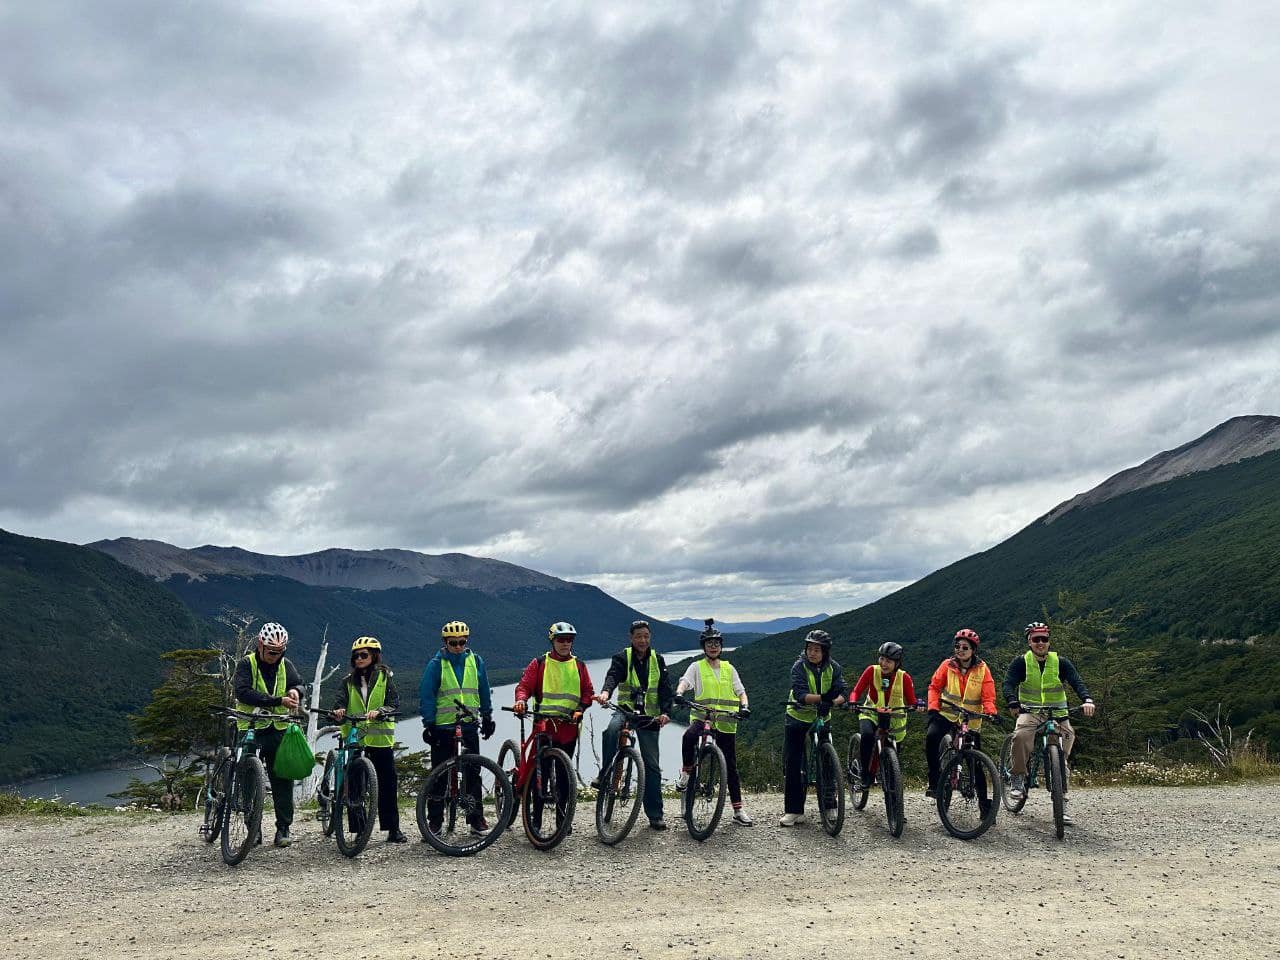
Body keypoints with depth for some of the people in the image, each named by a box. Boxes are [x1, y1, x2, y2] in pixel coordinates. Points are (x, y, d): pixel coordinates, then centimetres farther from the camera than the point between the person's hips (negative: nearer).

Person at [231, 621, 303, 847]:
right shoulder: (246, 664, -6)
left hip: (278, 730, 3)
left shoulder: (285, 665, 8)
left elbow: (297, 684, 5)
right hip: (250, 730, -3)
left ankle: (283, 828, 4)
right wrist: (278, 701, -26)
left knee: (283, 779, -2)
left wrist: (295, 690, -21)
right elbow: (243, 692, -20)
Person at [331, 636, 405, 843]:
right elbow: (339, 700, -3)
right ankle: (359, 831, 9)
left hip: (381, 739, -2)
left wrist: (379, 712, -24)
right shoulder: (349, 681, 12)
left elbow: (395, 704, -4)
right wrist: (338, 711, -26)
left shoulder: (384, 677, 6)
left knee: (388, 785, 1)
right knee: (354, 786, 0)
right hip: (354, 739, 2)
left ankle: (393, 830, 8)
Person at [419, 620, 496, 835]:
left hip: (469, 726, 2)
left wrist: (487, 717, 15)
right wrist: (428, 724, -7)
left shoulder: (475, 661, 6)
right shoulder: (436, 664, -3)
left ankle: (477, 819, 12)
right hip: (443, 726, -2)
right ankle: (434, 820, 12)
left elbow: (484, 691, 15)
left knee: (473, 773, 4)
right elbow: (426, 695, -3)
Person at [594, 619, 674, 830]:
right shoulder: (622, 658, 1)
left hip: (649, 717, 2)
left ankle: (655, 815, 8)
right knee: (611, 730, -38)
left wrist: (665, 712, -15)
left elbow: (665, 687, 2)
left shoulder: (657, 660, 9)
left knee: (652, 766, 2)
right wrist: (605, 692, -41)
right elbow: (613, 675, -18)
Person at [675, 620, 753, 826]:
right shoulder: (697, 667, 6)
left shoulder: (729, 668, 15)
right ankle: (686, 772, -12)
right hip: (702, 718, -3)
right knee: (689, 737, -37)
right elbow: (684, 682, -10)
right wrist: (679, 694, -32)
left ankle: (738, 810, 11)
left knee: (731, 766, 4)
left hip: (726, 723, 3)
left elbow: (740, 691, 13)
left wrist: (744, 706, -8)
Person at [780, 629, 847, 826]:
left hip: (822, 718, 2)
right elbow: (800, 694, -28)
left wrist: (830, 702, -37)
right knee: (792, 765, -2)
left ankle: (829, 807, 11)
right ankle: (793, 811, 5)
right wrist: (823, 697, -43)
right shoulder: (799, 666, -14)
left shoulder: (834, 668, -5)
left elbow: (841, 693, -15)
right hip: (797, 718, -2)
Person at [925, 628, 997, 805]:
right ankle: (934, 781, -17)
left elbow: (988, 696, -6)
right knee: (931, 737, -30)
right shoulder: (947, 665, -2)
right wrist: (933, 707, -13)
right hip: (946, 714, 0)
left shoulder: (982, 669, -3)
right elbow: (934, 687, 2)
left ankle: (983, 800, 17)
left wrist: (991, 712, -25)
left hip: (971, 719, 0)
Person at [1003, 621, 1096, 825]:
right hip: (1030, 712, -2)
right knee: (1021, 735, -33)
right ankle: (1017, 777, -14)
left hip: (1057, 714, 2)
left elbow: (1077, 681, -15)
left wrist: (1087, 699, -36)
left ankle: (1061, 800, 10)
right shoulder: (1021, 662, -4)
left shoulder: (1060, 662, -2)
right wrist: (1013, 702, -39)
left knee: (1061, 759, -5)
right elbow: (1008, 684, -17)